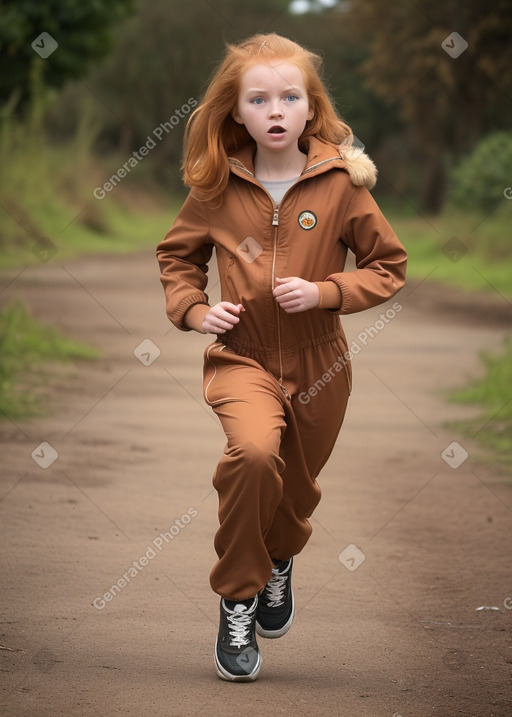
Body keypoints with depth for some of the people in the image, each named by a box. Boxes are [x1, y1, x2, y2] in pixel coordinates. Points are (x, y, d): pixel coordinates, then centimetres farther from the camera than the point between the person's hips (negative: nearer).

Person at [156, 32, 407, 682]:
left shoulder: (340, 183, -10)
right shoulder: (217, 185, -5)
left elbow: (388, 266, -2)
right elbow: (177, 254, 12)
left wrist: (323, 292, -17)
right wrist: (193, 308, -6)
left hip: (318, 364, 1)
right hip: (242, 355, -1)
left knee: (296, 489, 17)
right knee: (253, 451, -30)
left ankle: (279, 562, 54)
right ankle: (236, 602, -12)